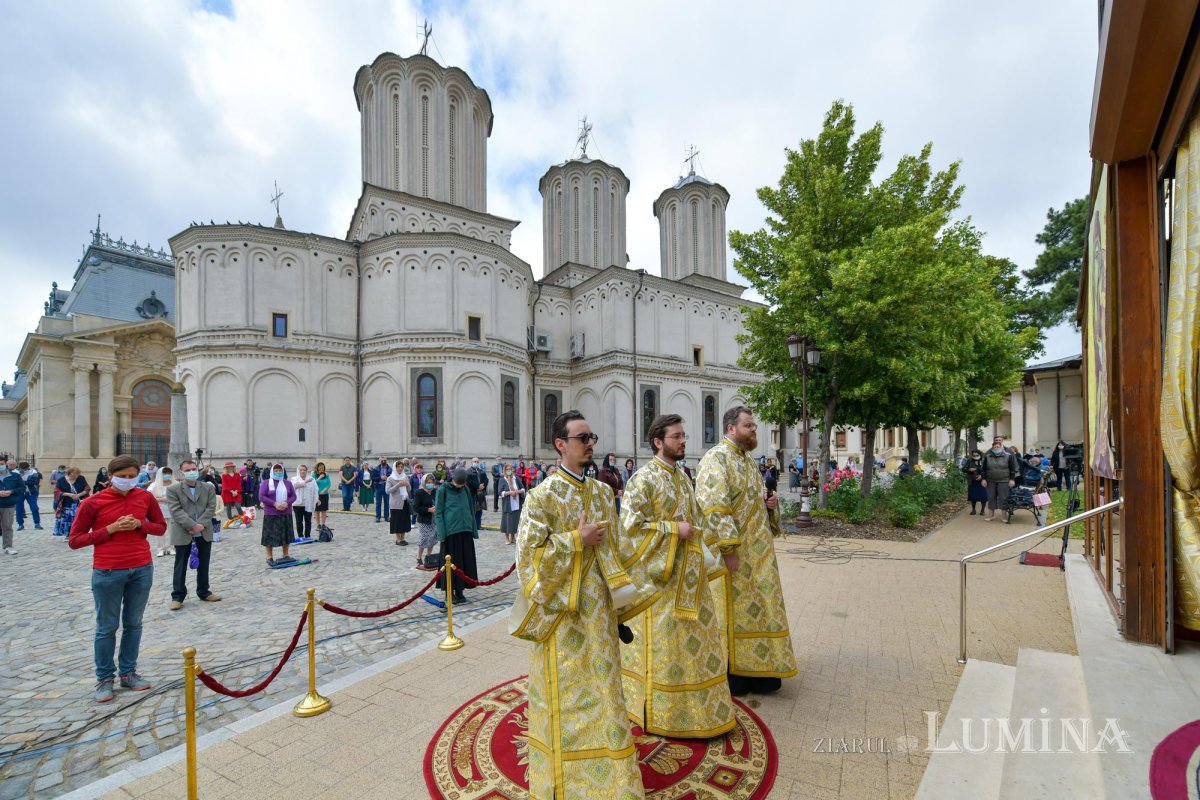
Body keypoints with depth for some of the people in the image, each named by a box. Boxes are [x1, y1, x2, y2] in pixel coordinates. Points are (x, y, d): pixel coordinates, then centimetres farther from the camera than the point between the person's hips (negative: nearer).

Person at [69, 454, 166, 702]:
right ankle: (105, 678, 23)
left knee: (133, 624, 12)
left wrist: (140, 524, -10)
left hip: (142, 569, 3)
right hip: (108, 572, -2)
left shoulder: (145, 497, 0)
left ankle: (128, 673, 26)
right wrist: (110, 529, -16)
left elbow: (161, 527, 9)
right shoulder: (93, 502, -8)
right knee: (107, 627, 8)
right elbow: (74, 541, -5)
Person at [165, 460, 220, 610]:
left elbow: (211, 508, -1)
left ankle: (203, 592, 23)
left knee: (203, 564, 12)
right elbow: (176, 511, -12)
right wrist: (192, 526, -21)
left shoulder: (208, 488, 6)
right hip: (182, 534, -3)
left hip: (204, 533, 3)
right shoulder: (173, 489, -3)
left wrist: (200, 525, -15)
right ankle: (178, 596, 15)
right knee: (181, 566, 5)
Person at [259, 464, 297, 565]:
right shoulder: (266, 483, -1)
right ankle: (269, 557, 10)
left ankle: (286, 555, 22)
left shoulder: (288, 483, 9)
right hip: (270, 514, -3)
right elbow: (261, 497, -8)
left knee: (286, 535, 9)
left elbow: (293, 496, 7)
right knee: (270, 536, -1)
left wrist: (287, 503, -13)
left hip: (286, 514, 3)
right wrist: (274, 504, -18)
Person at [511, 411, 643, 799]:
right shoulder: (543, 494, -14)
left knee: (600, 680, 16)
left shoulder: (602, 491, 4)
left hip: (598, 605, 6)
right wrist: (577, 540, -19)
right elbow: (528, 552, -18)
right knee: (564, 686, 8)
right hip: (561, 607, -5)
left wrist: (616, 593, 12)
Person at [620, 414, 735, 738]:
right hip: (660, 572, -8)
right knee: (663, 642, 3)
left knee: (691, 639, 17)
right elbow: (631, 524, -20)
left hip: (688, 573, 8)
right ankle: (661, 711, 20)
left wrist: (694, 532, 7)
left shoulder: (682, 476, 10)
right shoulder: (644, 479, -16)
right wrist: (674, 529, -20)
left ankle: (693, 706, 34)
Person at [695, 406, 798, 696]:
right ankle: (730, 672, 21)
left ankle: (756, 666, 33)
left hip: (756, 548, 9)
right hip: (732, 550, -9)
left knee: (753, 606, 18)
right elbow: (714, 509, -24)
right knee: (731, 608, 4)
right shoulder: (716, 459, -18)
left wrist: (764, 504, 3)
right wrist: (729, 549, -25)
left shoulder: (746, 458, 13)